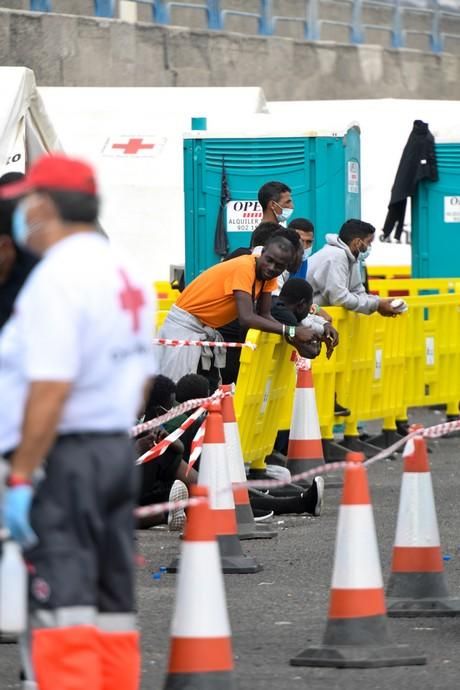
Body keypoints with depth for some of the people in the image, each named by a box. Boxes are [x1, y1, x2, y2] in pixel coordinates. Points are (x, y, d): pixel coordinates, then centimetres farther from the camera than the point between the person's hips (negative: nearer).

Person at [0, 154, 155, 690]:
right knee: (113, 607, 11)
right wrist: (111, 439, 20)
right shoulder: (125, 278, 12)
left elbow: (50, 389, -22)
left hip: (61, 456, -9)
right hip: (118, 453, 9)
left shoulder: (56, 279, -15)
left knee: (62, 608, -10)